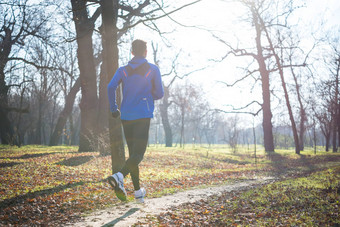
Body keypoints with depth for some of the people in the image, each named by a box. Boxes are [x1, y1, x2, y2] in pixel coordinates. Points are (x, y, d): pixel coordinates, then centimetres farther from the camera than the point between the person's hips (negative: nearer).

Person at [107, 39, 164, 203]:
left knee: (133, 153, 12)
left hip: (126, 117, 4)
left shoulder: (123, 70, 10)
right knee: (138, 154, -10)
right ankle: (119, 176, -37)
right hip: (143, 116, -4)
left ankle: (138, 191, 14)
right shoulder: (153, 70, 3)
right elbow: (159, 94, 3)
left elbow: (111, 87, -5)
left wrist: (113, 108, 6)